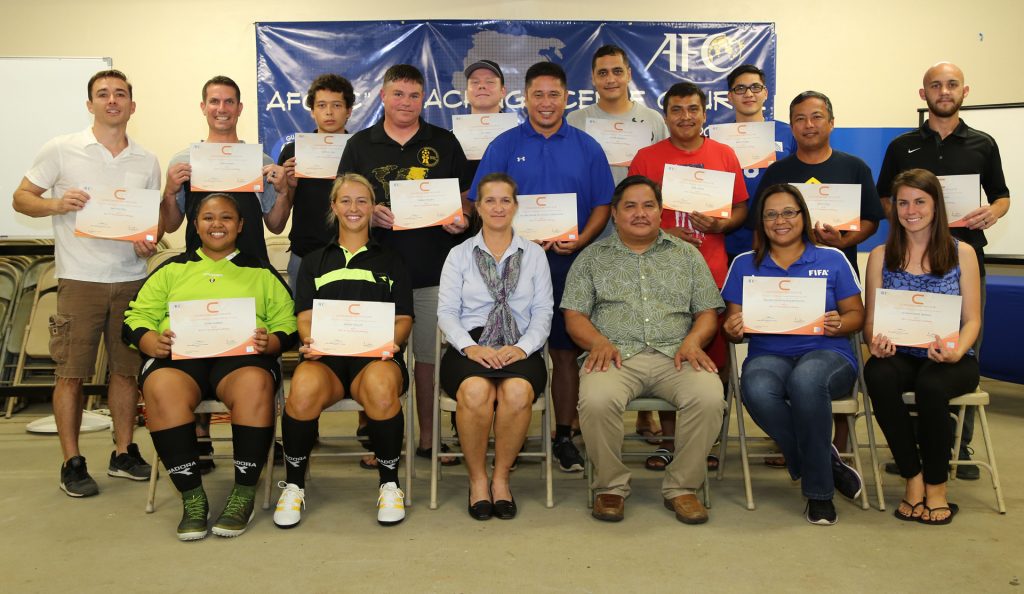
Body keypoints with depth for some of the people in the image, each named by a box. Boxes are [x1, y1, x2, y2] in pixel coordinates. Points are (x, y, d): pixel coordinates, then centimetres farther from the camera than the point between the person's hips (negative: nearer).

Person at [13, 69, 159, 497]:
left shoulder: (146, 161, 10)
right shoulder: (61, 150, 1)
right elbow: (22, 198, 4)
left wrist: (150, 241, -5)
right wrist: (57, 205, -16)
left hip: (132, 279, 3)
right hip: (80, 280, -3)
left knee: (127, 368, 9)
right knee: (71, 373, 0)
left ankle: (123, 454, 22)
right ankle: (72, 464, 11)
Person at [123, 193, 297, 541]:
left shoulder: (261, 272, 23)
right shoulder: (172, 270, 26)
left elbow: (287, 326, 13)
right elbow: (137, 317, 16)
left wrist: (270, 342, -10)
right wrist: (153, 343, -6)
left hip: (242, 356, -1)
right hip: (178, 355, 1)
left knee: (255, 384, -37)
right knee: (161, 387, -35)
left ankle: (244, 495, -23)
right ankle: (192, 497, -23)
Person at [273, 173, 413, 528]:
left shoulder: (390, 261, 24)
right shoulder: (315, 261, 26)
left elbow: (403, 319, 14)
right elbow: (305, 316, 14)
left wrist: (390, 340, -9)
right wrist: (310, 340, -10)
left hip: (376, 356, 0)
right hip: (325, 356, 1)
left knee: (381, 386, -39)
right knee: (304, 389, -36)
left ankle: (389, 485, -16)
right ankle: (293, 484, -12)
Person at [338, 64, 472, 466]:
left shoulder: (444, 143, 11)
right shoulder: (360, 145, 10)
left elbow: (466, 199, 12)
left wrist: (461, 219, -9)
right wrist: (369, 213, -12)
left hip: (433, 270, 0)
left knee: (429, 356, 5)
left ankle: (428, 438, 18)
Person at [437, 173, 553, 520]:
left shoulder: (534, 254, 17)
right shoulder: (460, 254, 15)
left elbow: (543, 312, 8)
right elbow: (446, 311, 5)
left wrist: (522, 348, -10)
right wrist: (470, 347, -13)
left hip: (519, 349, 1)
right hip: (470, 345, 0)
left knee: (518, 392, -35)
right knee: (475, 391, -35)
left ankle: (501, 477, -11)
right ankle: (477, 479, -11)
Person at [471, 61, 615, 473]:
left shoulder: (587, 148, 10)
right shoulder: (504, 146, 6)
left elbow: (602, 204, 8)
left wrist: (580, 240, -10)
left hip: (569, 265, 1)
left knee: (566, 351, 5)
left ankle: (564, 436, 16)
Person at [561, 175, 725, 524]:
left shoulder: (687, 254, 21)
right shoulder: (593, 257, 16)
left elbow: (708, 312, 15)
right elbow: (574, 316, 9)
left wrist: (692, 341, -6)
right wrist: (598, 342, -11)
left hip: (674, 355, 1)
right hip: (615, 354, -1)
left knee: (709, 397, -30)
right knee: (596, 401, -34)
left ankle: (682, 487, -9)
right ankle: (611, 486, -9)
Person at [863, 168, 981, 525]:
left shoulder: (962, 252, 7)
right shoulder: (881, 256, 10)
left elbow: (972, 320, 3)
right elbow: (871, 319, 7)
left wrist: (956, 352, -18)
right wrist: (876, 342, -16)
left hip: (948, 360, -1)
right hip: (899, 357, 1)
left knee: (930, 385, -35)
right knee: (877, 375, -34)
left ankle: (936, 486, -10)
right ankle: (913, 479, -15)